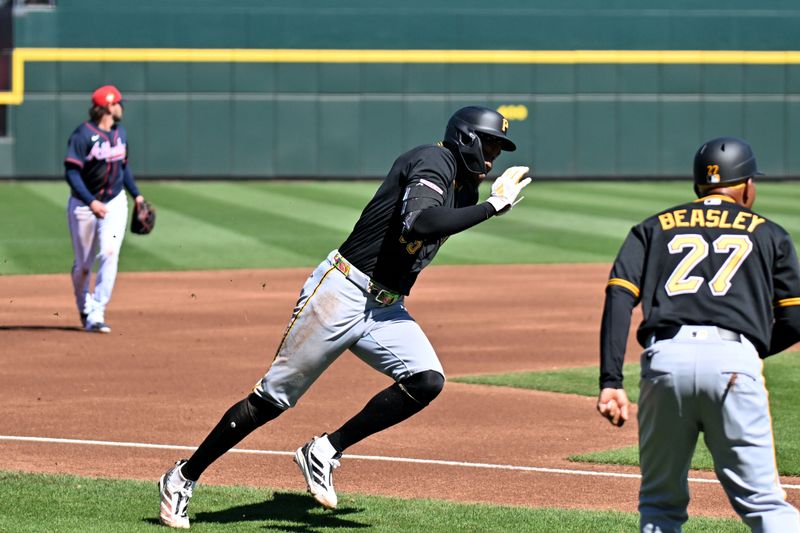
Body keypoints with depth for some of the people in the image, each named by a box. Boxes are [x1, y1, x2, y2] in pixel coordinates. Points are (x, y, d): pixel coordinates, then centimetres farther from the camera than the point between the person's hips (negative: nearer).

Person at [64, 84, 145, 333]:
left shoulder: (120, 132, 7)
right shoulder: (83, 134, -16)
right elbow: (72, 173, -20)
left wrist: (136, 194, 15)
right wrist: (91, 202, -29)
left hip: (115, 203, 4)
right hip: (84, 205, -4)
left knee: (109, 253, -16)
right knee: (83, 265, 5)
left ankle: (96, 315, -17)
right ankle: (84, 308, 32)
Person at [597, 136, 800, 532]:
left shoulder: (654, 228, 24)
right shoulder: (768, 233, 21)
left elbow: (619, 297, 7)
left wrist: (610, 381, 1)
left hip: (665, 358, 1)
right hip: (734, 360, -1)